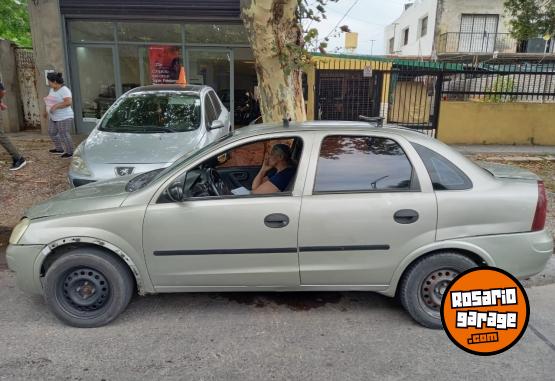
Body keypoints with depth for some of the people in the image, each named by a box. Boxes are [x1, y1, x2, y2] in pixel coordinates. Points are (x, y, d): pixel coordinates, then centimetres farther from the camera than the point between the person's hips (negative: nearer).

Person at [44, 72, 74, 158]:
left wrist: (55, 106, -31)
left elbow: (68, 102, -30)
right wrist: (47, 111, 25)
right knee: (52, 133, 16)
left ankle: (70, 152, 9)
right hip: (54, 117, 10)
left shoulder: (64, 90, -17)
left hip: (64, 118, -10)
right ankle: (60, 149, 29)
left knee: (64, 136, -5)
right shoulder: (52, 89, 9)